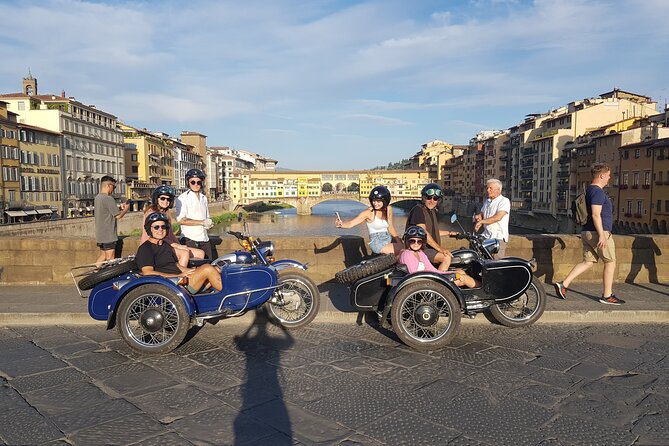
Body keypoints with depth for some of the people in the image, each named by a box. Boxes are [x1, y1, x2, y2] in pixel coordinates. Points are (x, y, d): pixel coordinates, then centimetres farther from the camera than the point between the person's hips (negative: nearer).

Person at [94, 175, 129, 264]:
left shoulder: (97, 198, 10)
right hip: (108, 235, -9)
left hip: (100, 234, 9)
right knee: (110, 258, 0)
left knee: (103, 255, 17)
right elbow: (118, 216, -16)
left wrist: (120, 208, 13)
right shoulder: (108, 198, -18)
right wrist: (126, 209, 0)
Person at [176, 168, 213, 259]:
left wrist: (209, 223, 4)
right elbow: (181, 220, -13)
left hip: (204, 239, 6)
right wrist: (202, 222, -14)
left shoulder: (204, 198, 19)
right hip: (190, 239, -6)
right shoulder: (183, 198, -3)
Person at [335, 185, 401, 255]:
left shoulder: (388, 209, 4)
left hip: (389, 240, 7)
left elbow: (390, 228, 11)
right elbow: (351, 223, -19)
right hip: (377, 243, -7)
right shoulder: (369, 212, -12)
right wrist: (341, 224, -39)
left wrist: (399, 241, 1)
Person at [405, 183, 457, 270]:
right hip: (418, 249, -10)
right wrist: (440, 249, -24)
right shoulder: (418, 209, -13)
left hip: (429, 248, 10)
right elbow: (423, 232, -23)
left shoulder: (432, 211, 18)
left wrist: (449, 233, 27)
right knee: (446, 258, -22)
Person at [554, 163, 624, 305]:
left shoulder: (589, 190, 17)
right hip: (598, 232, -9)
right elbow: (596, 215, -22)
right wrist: (601, 235, -24)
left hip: (587, 233, 9)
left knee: (587, 262, 10)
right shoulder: (598, 192, -15)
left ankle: (563, 284, 1)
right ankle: (607, 296, 10)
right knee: (610, 262, 4)